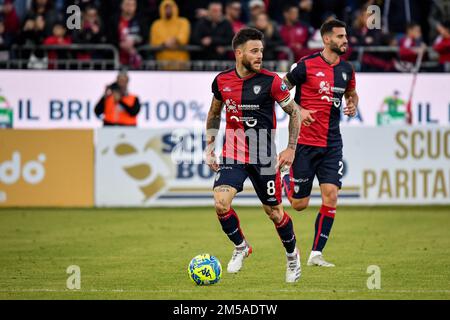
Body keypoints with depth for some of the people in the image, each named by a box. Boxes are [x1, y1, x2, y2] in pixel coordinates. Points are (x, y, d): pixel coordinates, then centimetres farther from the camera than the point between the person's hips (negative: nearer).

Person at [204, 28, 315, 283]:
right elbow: (215, 113, 17)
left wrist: (291, 149, -6)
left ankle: (293, 255, 33)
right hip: (233, 154, 2)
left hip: (263, 156, -2)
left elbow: (295, 112, -1)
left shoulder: (270, 81, -11)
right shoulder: (221, 81, -1)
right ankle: (241, 247, 9)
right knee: (221, 202, -17)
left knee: (274, 211, 5)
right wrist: (209, 147, 13)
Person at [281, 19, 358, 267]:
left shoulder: (346, 69, 7)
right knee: (300, 204, 1)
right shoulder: (307, 65, -10)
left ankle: (316, 254, 0)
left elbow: (351, 93, 26)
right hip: (305, 142, -4)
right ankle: (286, 182, 36)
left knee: (331, 198, -8)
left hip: (332, 144, 4)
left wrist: (353, 105, 4)